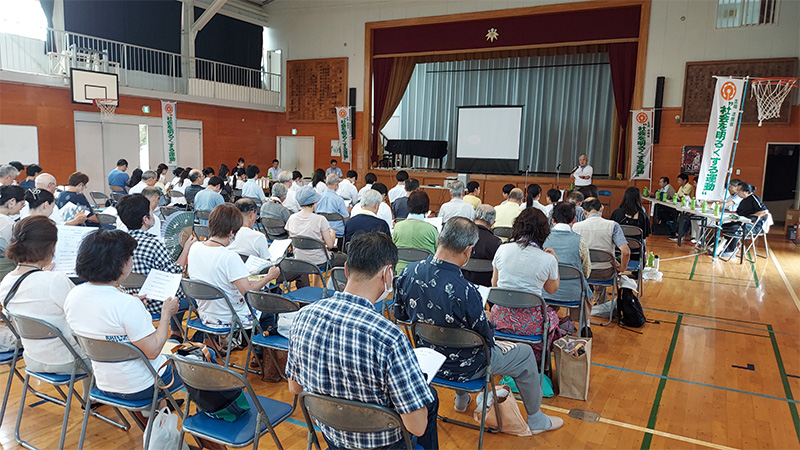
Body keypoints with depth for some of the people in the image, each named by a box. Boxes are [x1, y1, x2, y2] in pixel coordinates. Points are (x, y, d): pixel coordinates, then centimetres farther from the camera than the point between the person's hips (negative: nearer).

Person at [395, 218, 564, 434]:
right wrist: (493, 341, 3)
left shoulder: (409, 272, -19)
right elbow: (486, 337, -21)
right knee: (525, 354, 15)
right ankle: (536, 420, 36)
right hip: (459, 368, -6)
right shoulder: (465, 292, -37)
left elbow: (399, 314, -2)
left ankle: (461, 400, 53)